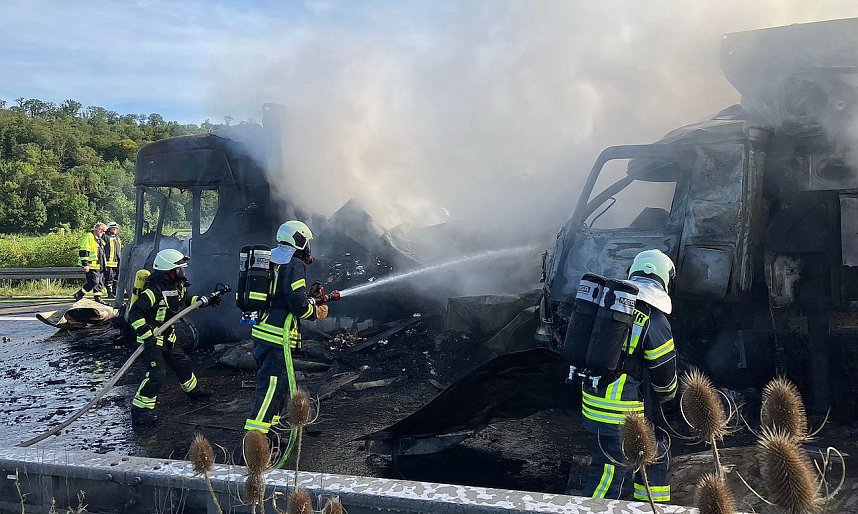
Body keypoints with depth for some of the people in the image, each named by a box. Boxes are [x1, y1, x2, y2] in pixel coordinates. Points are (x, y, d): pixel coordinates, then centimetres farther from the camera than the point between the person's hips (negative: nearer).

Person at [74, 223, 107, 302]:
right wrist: (85, 264, -21)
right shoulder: (88, 237, -9)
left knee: (100, 283, 8)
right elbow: (84, 251, -16)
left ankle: (98, 299, 14)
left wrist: (103, 265, 26)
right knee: (93, 282, -13)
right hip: (91, 266, -9)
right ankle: (78, 295, -2)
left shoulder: (100, 240, 21)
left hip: (98, 266, 10)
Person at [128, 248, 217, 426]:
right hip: (151, 339, -9)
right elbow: (135, 314, -30)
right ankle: (140, 411, -10)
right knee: (157, 374, -17)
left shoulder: (178, 285, 1)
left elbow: (186, 300, 24)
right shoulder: (155, 290, -27)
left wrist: (206, 300, 18)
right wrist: (147, 335, -34)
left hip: (168, 336, 9)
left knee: (182, 363, 22)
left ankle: (194, 391, 46)